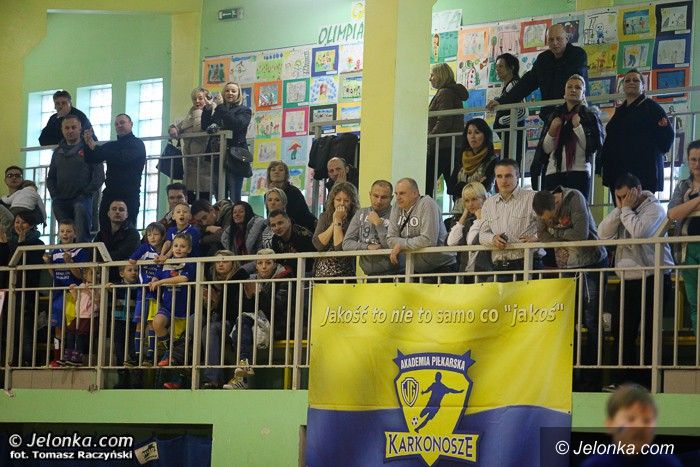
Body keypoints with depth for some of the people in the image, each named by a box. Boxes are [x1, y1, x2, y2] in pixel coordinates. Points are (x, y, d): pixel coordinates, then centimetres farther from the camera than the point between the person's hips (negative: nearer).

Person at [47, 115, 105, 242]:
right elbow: (50, 177, 24)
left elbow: (99, 175, -2)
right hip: (61, 201, 5)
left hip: (81, 198, -5)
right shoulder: (58, 152, 21)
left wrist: (87, 193, -11)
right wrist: (54, 195, 7)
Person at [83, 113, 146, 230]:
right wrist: (88, 144, -5)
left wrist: (96, 148, -14)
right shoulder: (111, 145, 18)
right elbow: (90, 160, 14)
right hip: (109, 194, 5)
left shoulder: (137, 144, 1)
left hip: (128, 196, -5)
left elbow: (122, 157, -16)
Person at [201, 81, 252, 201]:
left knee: (235, 196, -10)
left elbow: (238, 124, -14)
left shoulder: (244, 110, 5)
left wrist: (221, 109, -15)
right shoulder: (218, 110, 18)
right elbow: (205, 127, 10)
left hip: (234, 158, -5)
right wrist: (207, 109, -3)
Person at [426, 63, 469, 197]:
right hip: (455, 146, 10)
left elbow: (443, 122, -18)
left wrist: (428, 140, -16)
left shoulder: (444, 93, -10)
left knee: (427, 182, -9)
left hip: (442, 146, -10)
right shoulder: (454, 92, 20)